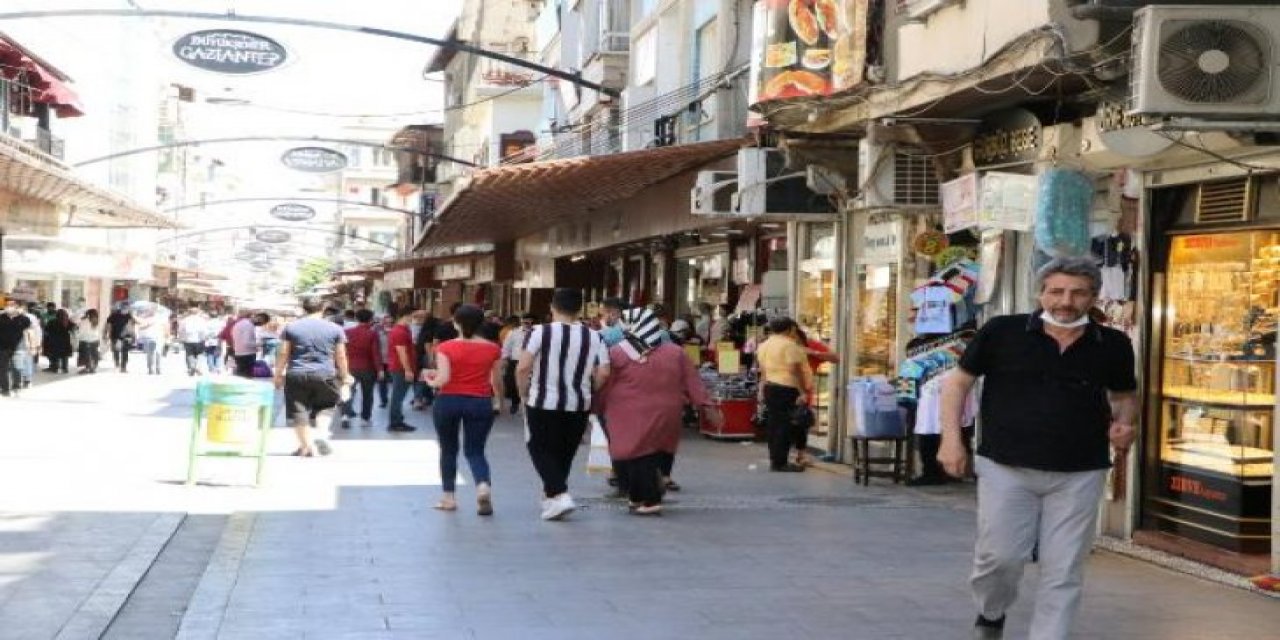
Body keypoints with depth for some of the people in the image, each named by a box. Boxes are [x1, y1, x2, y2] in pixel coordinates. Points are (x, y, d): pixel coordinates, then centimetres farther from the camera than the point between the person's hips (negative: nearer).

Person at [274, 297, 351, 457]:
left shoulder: (291, 327, 4)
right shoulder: (335, 329, 4)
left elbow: (283, 354, 3)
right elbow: (341, 356, 5)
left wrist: (278, 374, 11)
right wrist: (345, 376, 15)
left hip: (297, 375, -1)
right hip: (325, 375, 1)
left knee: (298, 411, 8)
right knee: (324, 407, 19)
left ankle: (306, 446, 7)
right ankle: (323, 436, -2)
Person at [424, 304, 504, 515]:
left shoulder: (446, 348, -8)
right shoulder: (493, 349, 0)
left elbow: (443, 379, -16)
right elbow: (497, 382, 5)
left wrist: (431, 381, 6)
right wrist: (499, 397, 26)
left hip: (448, 401, -1)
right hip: (480, 403, 1)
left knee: (448, 450, 16)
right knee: (475, 451, 8)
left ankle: (449, 497, 20)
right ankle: (484, 485, -20)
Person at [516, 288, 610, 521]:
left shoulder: (540, 332, -9)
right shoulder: (594, 337, 0)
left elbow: (523, 368, -15)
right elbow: (603, 374, -6)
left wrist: (524, 393, 0)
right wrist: (587, 391, 11)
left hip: (543, 403, -4)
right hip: (579, 406, 4)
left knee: (541, 449, 8)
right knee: (564, 453, 18)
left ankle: (559, 495, -10)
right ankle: (550, 494, 29)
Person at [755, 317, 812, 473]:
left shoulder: (764, 345, 13)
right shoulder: (789, 345, -12)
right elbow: (796, 370, -16)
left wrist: (762, 390, 22)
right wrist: (803, 392, -15)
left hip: (769, 387, 9)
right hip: (787, 389, -9)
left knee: (774, 424, 12)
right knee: (786, 425, -5)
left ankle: (774, 460, 15)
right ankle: (780, 462, -6)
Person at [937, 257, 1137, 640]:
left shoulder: (1113, 346, 2)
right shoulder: (1002, 332, -5)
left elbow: (1125, 395, 20)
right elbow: (958, 381, 5)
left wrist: (1124, 423, -2)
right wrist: (951, 438, -4)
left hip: (1079, 474, 2)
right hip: (1006, 467, -1)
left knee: (1063, 570, 3)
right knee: (1000, 556, -2)